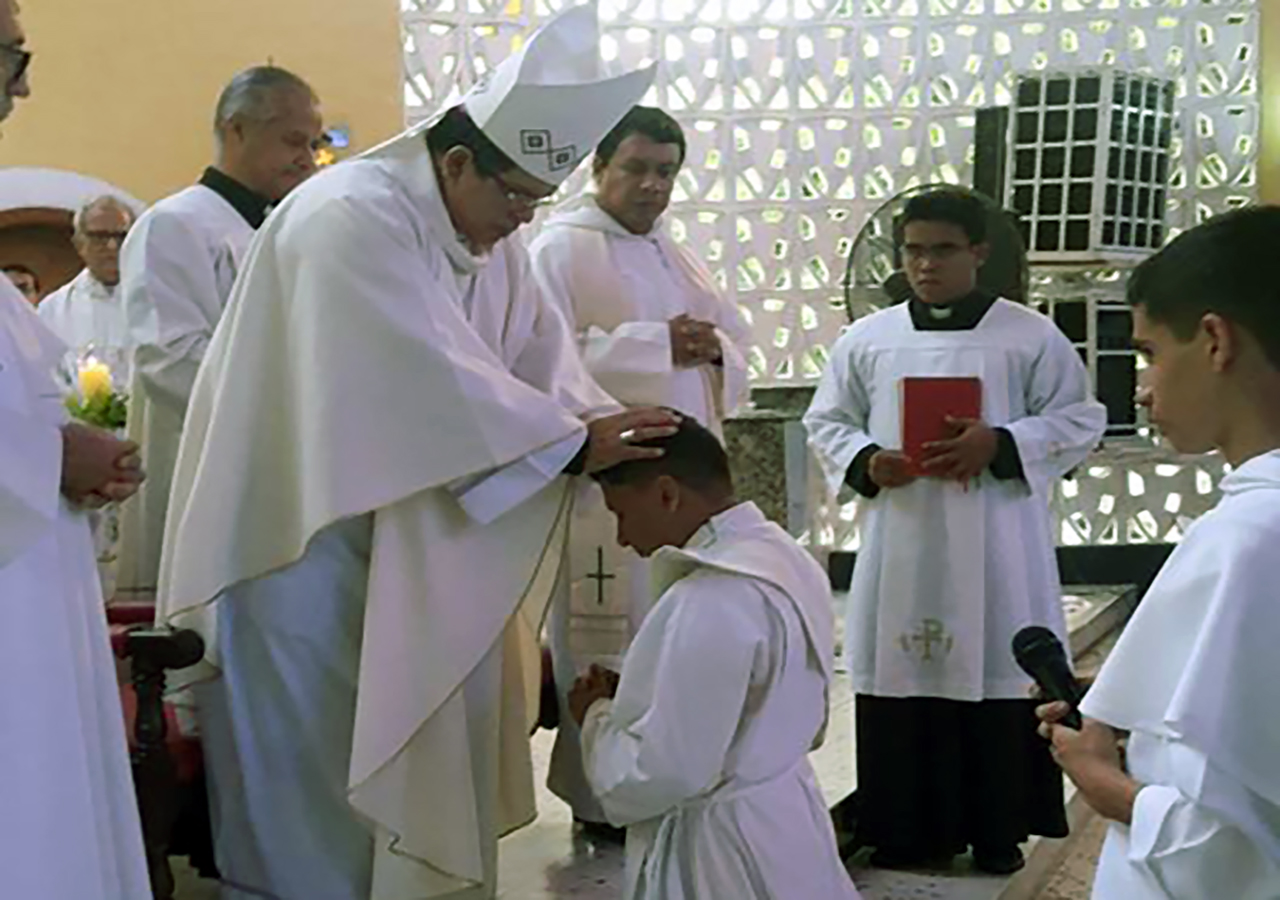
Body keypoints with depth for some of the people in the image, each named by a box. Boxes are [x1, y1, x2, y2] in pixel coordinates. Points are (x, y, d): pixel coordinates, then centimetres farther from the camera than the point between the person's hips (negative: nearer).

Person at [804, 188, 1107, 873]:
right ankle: (907, 829, 16)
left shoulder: (1032, 337, 0)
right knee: (903, 676, 4)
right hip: (901, 548, 2)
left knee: (995, 675, 2)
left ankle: (998, 830, 16)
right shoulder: (866, 339, 6)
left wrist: (1001, 445, -15)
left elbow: (1080, 421, 0)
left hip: (997, 551, -2)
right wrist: (865, 462, -9)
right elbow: (825, 422, 11)